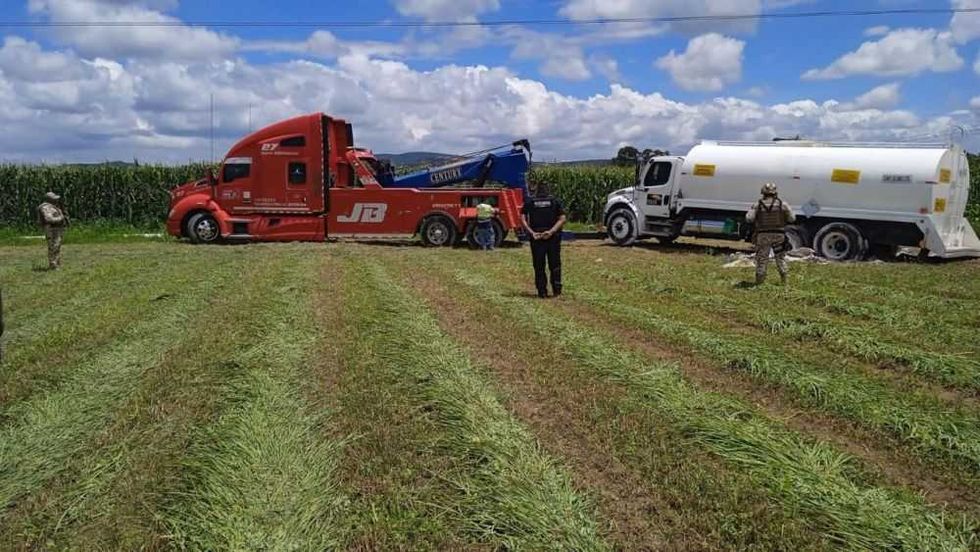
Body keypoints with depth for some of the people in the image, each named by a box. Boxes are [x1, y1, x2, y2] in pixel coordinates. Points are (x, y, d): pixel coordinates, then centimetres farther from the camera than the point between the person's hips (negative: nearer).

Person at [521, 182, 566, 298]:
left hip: (536, 237, 0)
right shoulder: (555, 202, 7)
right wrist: (551, 231, -11)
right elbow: (562, 219, -5)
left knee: (539, 266, 5)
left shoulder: (529, 203, 7)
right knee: (555, 264, 10)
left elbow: (523, 220, -5)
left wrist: (531, 232, -11)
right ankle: (556, 289, 7)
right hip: (553, 237, 0)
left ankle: (542, 291, 3)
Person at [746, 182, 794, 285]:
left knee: (762, 259, 7)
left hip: (763, 235, -1)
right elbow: (792, 218, 0)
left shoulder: (758, 205, -5)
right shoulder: (782, 204, -3)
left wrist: (751, 209, 9)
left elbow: (749, 218, -9)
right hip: (778, 235, 1)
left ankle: (759, 281, 8)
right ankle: (785, 278, 13)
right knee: (780, 258, 15)